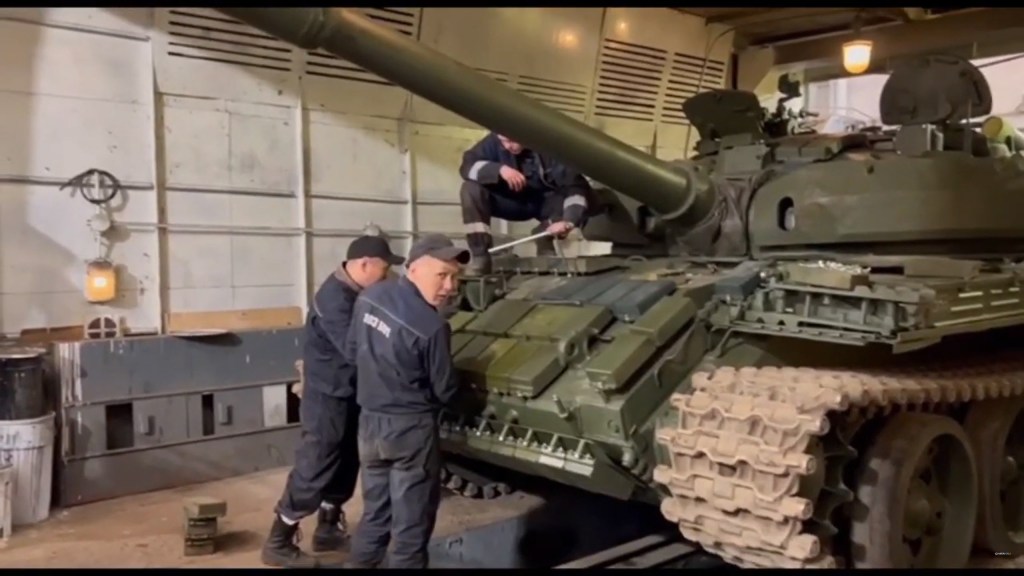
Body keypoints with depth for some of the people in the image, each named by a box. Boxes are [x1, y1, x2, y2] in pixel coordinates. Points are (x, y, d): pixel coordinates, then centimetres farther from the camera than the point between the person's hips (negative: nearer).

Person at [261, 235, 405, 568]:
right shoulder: (335, 299, -24)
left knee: (344, 465, 18)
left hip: (348, 396, 10)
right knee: (314, 469, -3)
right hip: (329, 398, -10)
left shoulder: (355, 292, 7)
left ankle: (328, 529, 32)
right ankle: (279, 543, 8)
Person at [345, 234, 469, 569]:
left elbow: (354, 351, 10)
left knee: (374, 515, 21)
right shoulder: (432, 327, -23)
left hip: (369, 422, 7)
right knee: (411, 525, 7)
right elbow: (445, 391, -11)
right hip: (412, 429, -7)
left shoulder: (368, 298, -3)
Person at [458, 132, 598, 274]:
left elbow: (576, 186, -34)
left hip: (545, 202, -2)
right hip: (512, 201, 2)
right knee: (471, 189, -23)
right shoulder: (494, 141, -17)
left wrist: (568, 221, -50)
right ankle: (481, 257, -22)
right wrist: (499, 169, -38)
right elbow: (467, 165, -21)